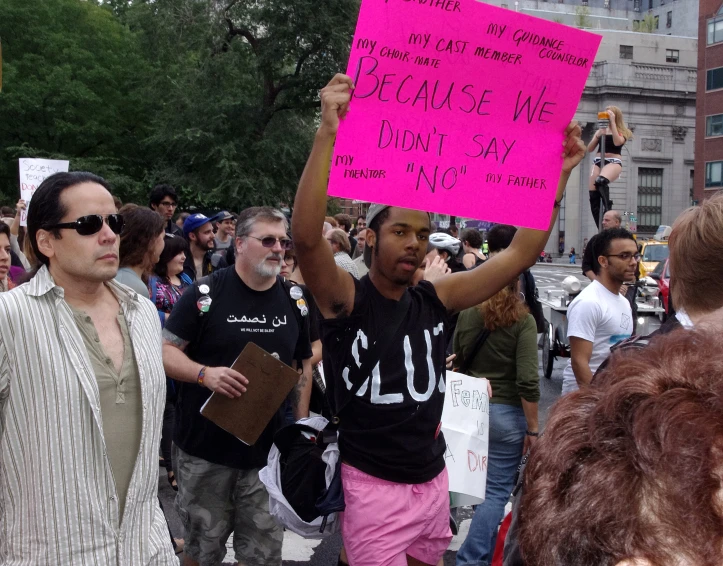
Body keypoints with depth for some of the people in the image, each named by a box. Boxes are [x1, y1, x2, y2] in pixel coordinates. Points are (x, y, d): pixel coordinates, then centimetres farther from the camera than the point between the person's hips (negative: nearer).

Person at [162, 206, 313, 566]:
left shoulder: (294, 302, 5)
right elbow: (164, 351, -8)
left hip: (270, 452, 3)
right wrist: (205, 373, -25)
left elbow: (303, 367, 14)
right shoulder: (206, 293, -9)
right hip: (205, 449, -3)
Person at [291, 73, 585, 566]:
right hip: (372, 486, -6)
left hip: (433, 482, 6)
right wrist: (329, 133, -36)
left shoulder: (437, 299, 2)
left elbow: (520, 254, 2)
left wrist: (559, 174, -5)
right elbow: (306, 235, -29)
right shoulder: (345, 298, -11)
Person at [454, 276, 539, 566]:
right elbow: (527, 381, -16)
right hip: (506, 413, -4)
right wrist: (533, 428, -8)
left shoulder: (467, 314, 0)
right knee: (496, 491, 3)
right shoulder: (523, 320, -11)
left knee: (478, 485, 20)